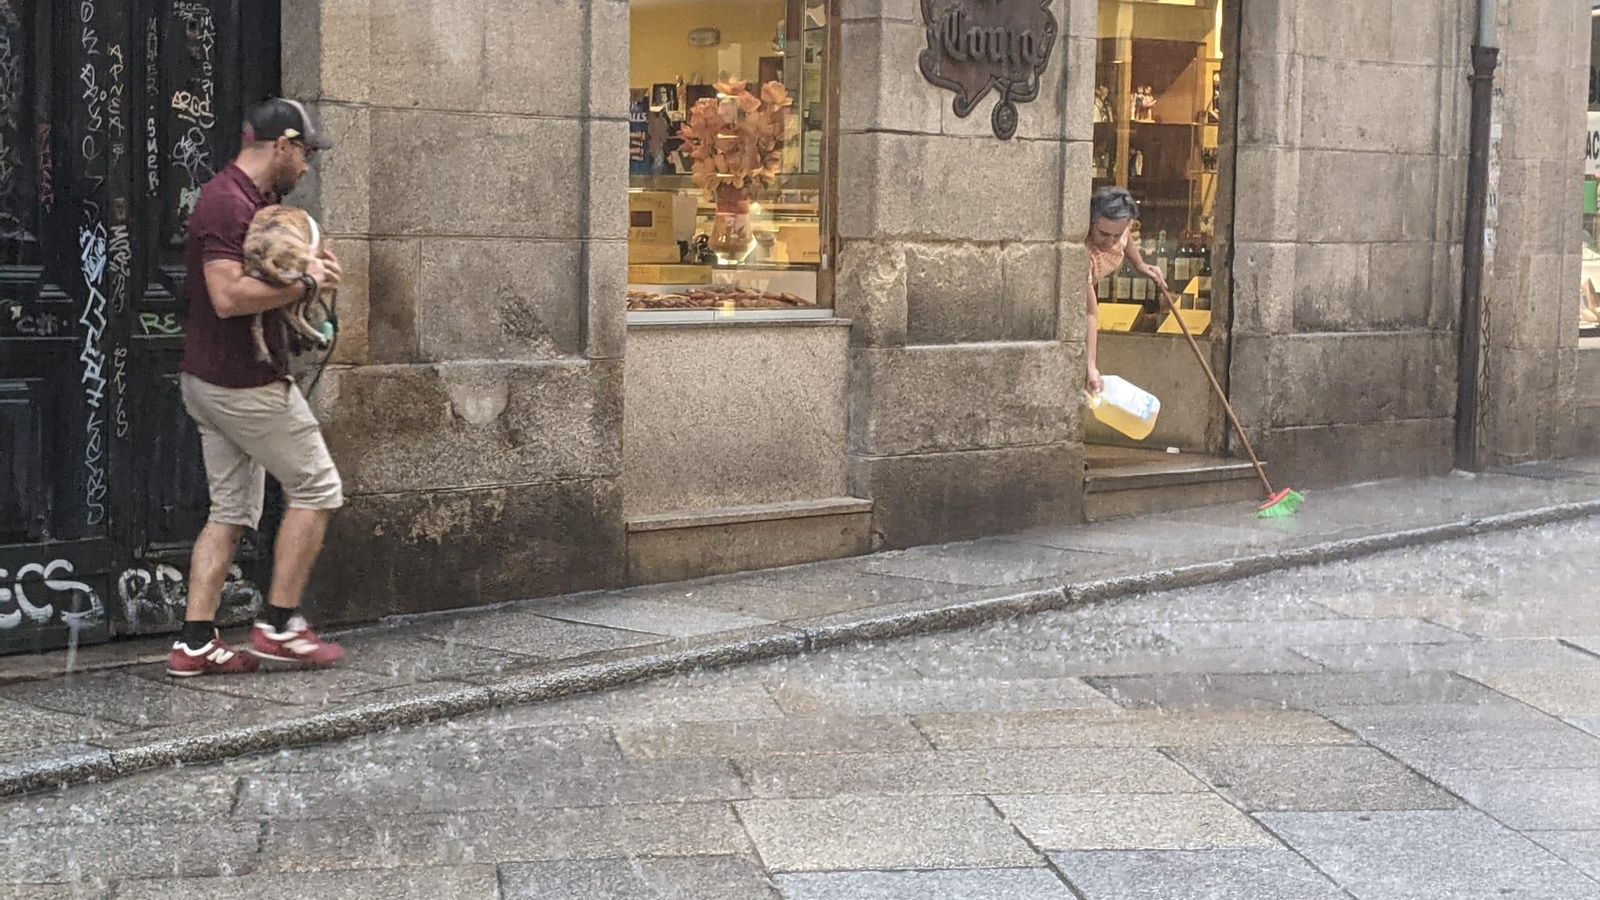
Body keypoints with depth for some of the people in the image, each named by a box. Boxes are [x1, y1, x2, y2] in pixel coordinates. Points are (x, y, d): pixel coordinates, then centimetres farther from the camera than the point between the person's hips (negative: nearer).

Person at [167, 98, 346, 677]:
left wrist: (306, 271, 8)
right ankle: (279, 624, 5)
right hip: (244, 384, -10)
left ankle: (195, 644, 8)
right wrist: (305, 283, -19)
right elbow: (229, 296, -29)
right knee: (317, 488, 1)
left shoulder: (255, 201, 14)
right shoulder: (228, 204, -18)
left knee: (232, 510, 10)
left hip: (213, 383, 10)